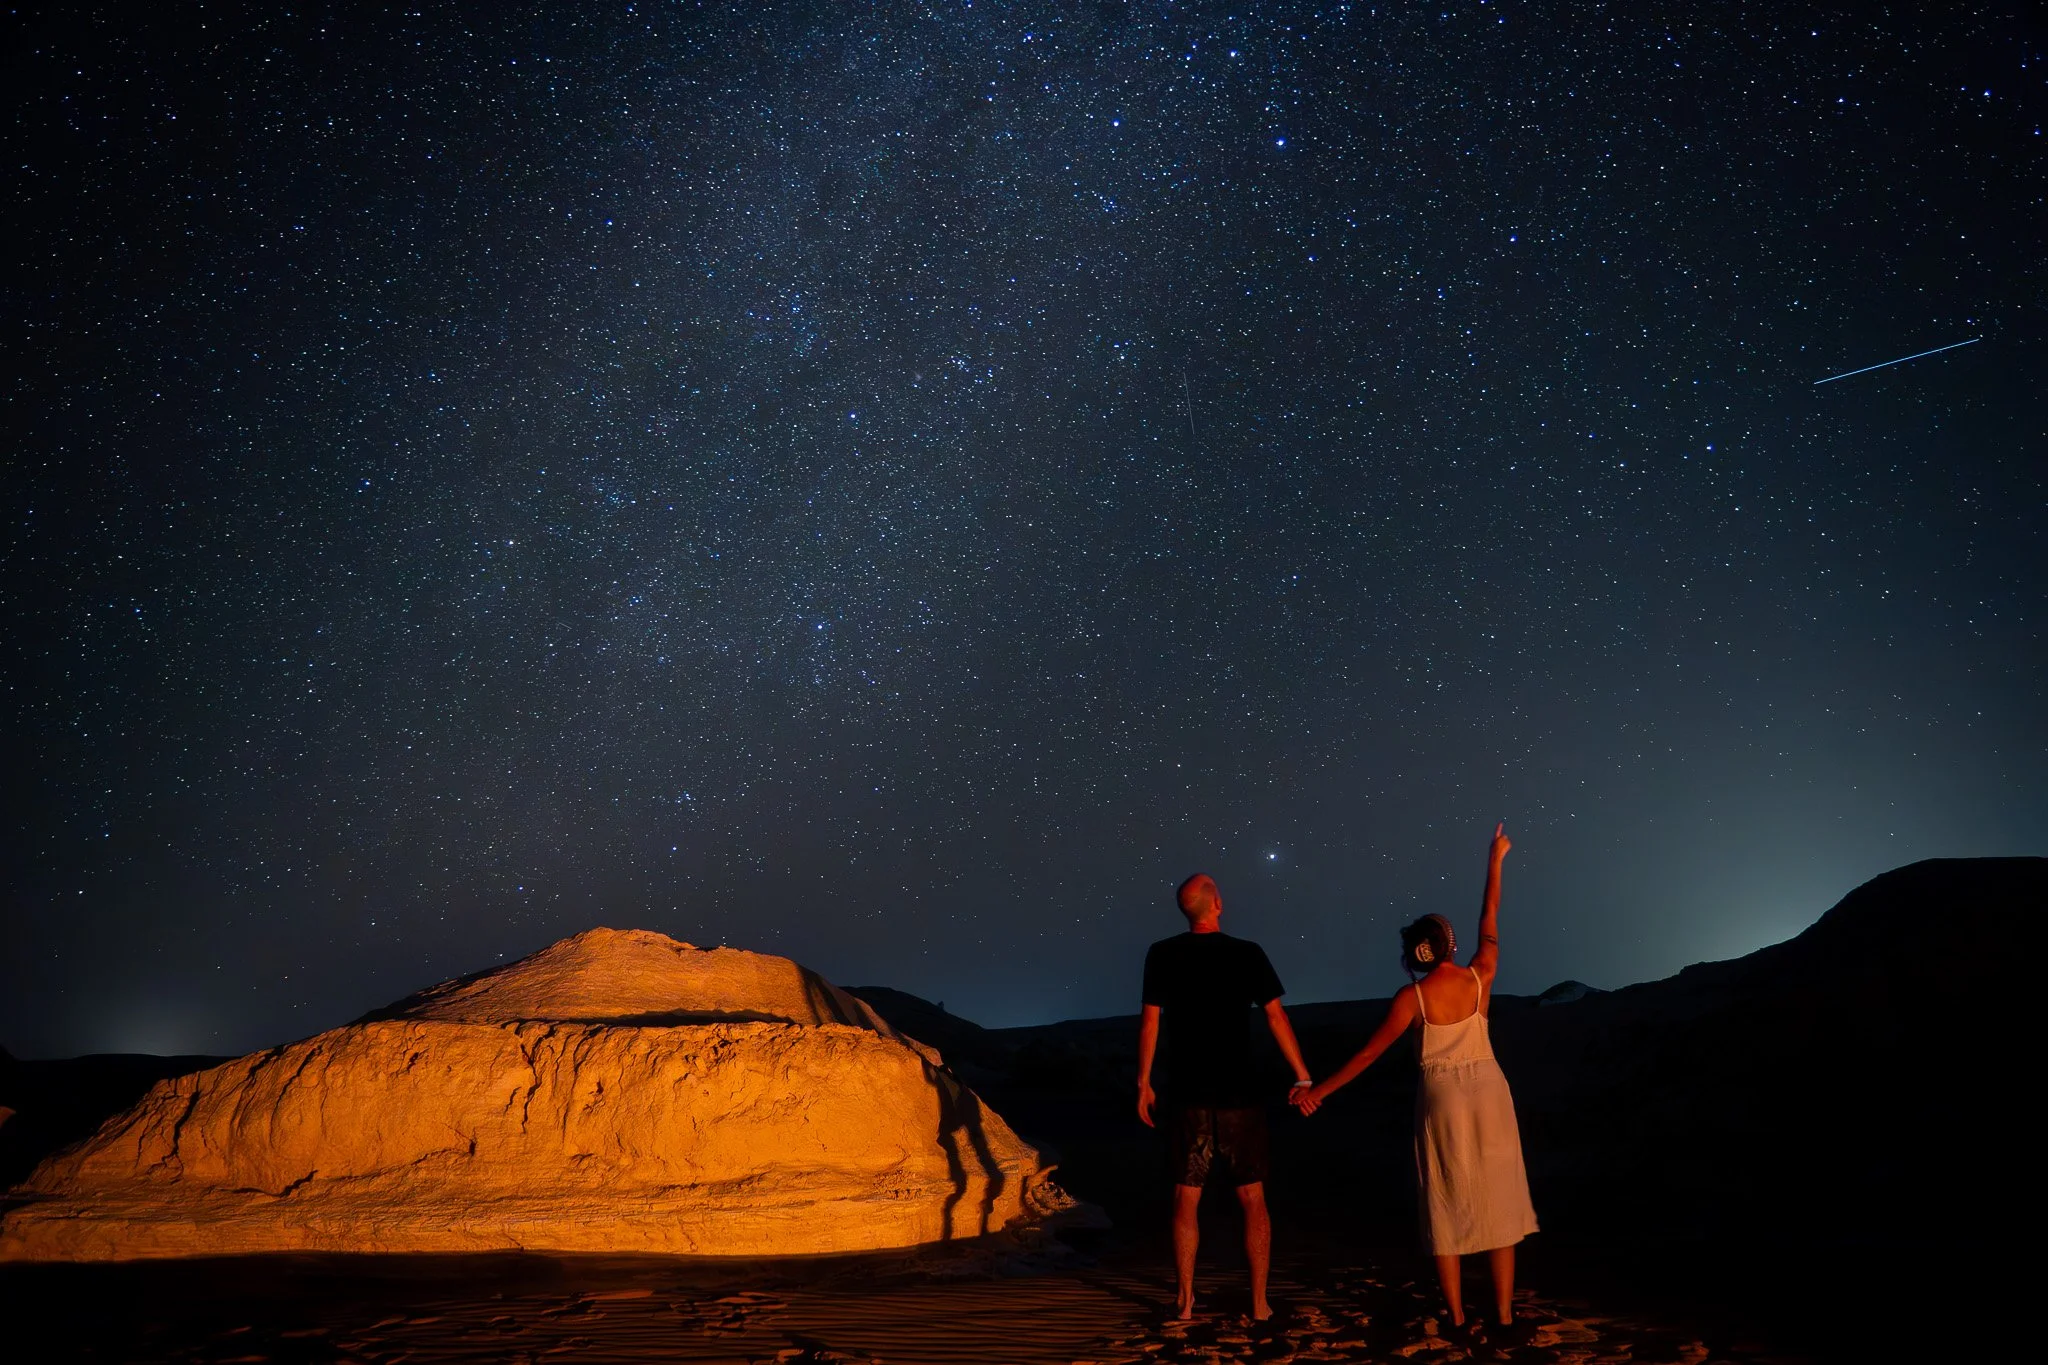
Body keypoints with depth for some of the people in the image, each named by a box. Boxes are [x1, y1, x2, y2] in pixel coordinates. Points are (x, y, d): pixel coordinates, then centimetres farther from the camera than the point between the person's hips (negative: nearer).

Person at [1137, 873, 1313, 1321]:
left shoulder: (1162, 955, -3)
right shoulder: (1247, 954, -5)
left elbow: (1150, 1021, -2)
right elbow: (1276, 1018, -3)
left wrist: (1143, 1083, 7)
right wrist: (1303, 1077, 4)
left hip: (1187, 1097, 1)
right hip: (1240, 1097, 0)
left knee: (1186, 1200, 9)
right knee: (1253, 1200, 10)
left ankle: (1186, 1300, 13)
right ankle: (1259, 1302, 13)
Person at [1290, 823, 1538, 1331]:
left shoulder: (1412, 997, -12)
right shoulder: (1480, 976, -5)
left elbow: (1369, 1052, -11)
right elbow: (1490, 921, 10)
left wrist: (1320, 1089, -5)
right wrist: (1495, 861, 20)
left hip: (1442, 1098, -2)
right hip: (1488, 1092, 2)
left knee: (1448, 1205, 8)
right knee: (1498, 1200, 8)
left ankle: (1457, 1315, 11)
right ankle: (1504, 1311, 10)